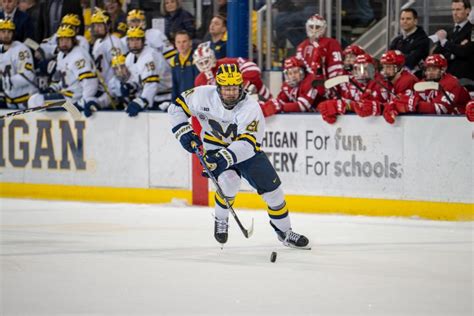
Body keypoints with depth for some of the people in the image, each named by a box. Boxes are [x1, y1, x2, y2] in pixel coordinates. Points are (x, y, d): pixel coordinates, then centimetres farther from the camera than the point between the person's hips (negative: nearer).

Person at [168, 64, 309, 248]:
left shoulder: (251, 108, -26)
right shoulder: (203, 96, -20)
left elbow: (247, 142, -36)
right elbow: (178, 107, -4)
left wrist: (224, 158, -49)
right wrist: (184, 132, -17)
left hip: (245, 150, 1)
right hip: (215, 148, -1)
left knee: (272, 188, -2)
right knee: (229, 181, -30)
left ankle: (285, 232, 19)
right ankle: (220, 220, -2)